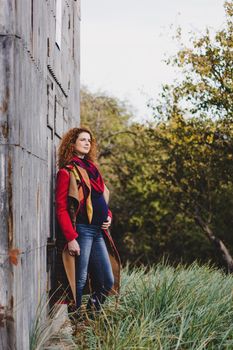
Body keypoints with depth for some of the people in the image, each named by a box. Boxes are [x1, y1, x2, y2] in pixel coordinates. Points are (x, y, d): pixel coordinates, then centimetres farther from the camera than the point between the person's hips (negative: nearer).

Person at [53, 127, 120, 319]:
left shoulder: (92, 169, 18)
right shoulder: (67, 172, -4)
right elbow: (61, 208, -10)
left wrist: (108, 216, 6)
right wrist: (70, 238, -18)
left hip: (98, 231, 8)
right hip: (80, 231, -8)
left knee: (108, 281, 5)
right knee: (80, 281, -4)